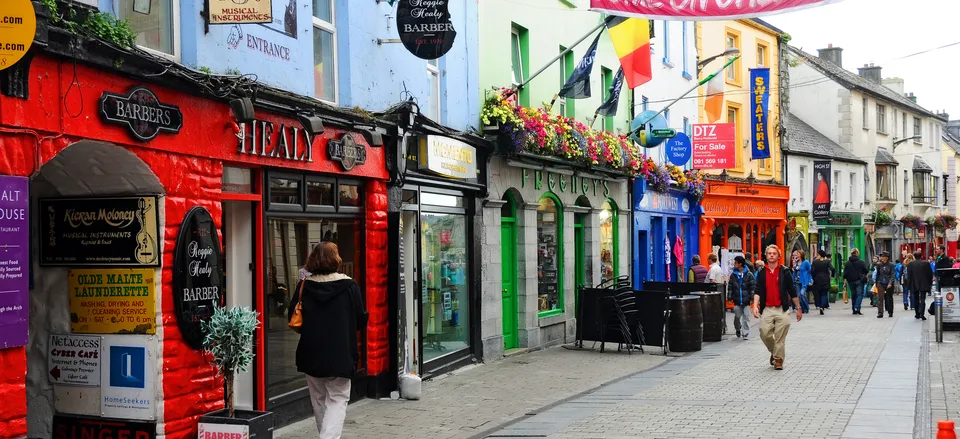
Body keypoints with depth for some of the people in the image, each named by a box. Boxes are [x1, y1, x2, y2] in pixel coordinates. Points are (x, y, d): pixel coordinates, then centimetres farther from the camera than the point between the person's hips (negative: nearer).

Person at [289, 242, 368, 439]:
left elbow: (293, 319, 2)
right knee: (337, 400, 3)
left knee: (319, 400, 17)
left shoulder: (304, 286, -4)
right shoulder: (349, 286, -9)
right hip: (340, 355, -3)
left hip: (311, 355, 3)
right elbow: (361, 321, -3)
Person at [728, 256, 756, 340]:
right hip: (737, 300, 2)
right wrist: (730, 297, 1)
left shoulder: (749, 275, -3)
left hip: (746, 301, -2)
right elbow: (730, 287, 7)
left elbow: (753, 287, -3)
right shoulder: (733, 275, 5)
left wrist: (752, 298, -8)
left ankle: (745, 333, 3)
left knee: (746, 317, -2)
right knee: (737, 316, 5)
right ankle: (738, 329, 30)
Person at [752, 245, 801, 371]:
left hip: (782, 309, -2)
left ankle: (778, 360, 9)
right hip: (767, 309, 2)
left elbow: (792, 292, 7)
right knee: (765, 334, -6)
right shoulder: (762, 273, 8)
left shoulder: (784, 271, 3)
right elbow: (758, 291, 3)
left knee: (780, 337, -3)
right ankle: (774, 352, 21)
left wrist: (798, 308, 8)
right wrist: (755, 306, -12)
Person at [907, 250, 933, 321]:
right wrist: (930, 283, 12)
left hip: (914, 285, 1)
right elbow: (930, 274, -1)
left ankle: (917, 314, 19)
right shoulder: (926, 264, -5)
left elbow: (908, 275, -4)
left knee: (916, 300, 14)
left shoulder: (910, 264, -5)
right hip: (924, 285, -1)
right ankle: (921, 314, -16)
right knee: (922, 299, -2)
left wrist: (910, 284, 5)